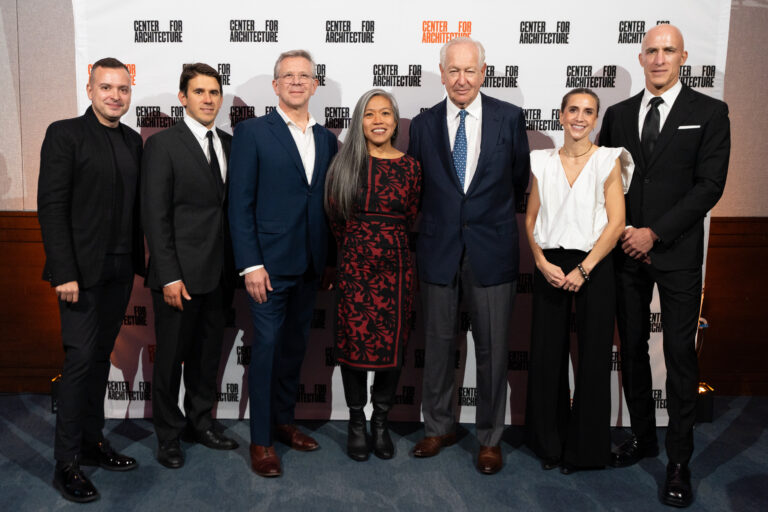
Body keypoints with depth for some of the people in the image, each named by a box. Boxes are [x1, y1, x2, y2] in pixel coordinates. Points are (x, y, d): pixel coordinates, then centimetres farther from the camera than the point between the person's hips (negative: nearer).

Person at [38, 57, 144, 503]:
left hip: (121, 270, 6)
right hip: (83, 271, -6)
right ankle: (67, 462, 7)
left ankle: (93, 441, 24)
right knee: (81, 359, -5)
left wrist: (140, 261, 8)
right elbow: (52, 207, -10)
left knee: (102, 356, 12)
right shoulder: (65, 135, -5)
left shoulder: (133, 141, 13)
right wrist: (65, 273, -16)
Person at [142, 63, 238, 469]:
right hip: (180, 273, -5)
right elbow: (155, 214, -11)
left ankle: (200, 422, 33)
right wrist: (169, 276, -15)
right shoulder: (162, 144, -6)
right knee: (171, 356, 7)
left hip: (219, 272, 5)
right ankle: (168, 434, 25)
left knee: (208, 353, 16)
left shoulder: (229, 143, 10)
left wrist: (236, 265, 4)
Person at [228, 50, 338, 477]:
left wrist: (329, 260, 7)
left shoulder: (327, 139, 12)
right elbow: (240, 203, -7)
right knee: (266, 348, 0)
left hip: (310, 265, 5)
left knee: (296, 346, 15)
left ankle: (284, 421, 31)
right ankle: (261, 440, 13)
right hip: (270, 262, -5)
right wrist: (251, 265, -14)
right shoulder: (252, 132, -3)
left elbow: (328, 203, 12)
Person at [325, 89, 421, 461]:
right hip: (354, 267, -1)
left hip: (395, 268, 1)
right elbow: (335, 216, 9)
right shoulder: (344, 163, 0)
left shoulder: (410, 167, 3)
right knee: (354, 344, 5)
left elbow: (409, 219, 11)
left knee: (392, 345, 6)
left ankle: (381, 421, 24)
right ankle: (356, 421, 23)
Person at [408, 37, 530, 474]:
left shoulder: (510, 118, 0)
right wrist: (440, 221, 8)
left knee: (493, 347, 6)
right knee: (439, 343, 12)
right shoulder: (424, 124, 4)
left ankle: (490, 438, 23)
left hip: (492, 249, -1)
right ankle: (439, 427, 30)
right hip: (439, 249, 2)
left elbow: (520, 179, 9)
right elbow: (415, 187, 10)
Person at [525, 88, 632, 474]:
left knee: (592, 357, 3)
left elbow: (616, 222, -6)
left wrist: (583, 269, -13)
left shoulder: (608, 160, 0)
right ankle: (550, 443, 23)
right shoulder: (543, 162, 8)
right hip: (549, 266, 3)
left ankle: (585, 447, 20)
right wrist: (542, 262, -6)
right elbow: (531, 219, 8)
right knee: (546, 353, 6)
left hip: (593, 266, -2)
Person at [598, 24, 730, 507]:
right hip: (625, 250, 4)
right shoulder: (618, 114, 11)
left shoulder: (710, 112, 1)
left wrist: (654, 232, -13)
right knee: (632, 347, 11)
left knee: (680, 354, 0)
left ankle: (679, 460, 11)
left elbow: (710, 184, -7)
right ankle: (643, 435, 28)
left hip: (677, 252, -3)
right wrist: (622, 232, -3)